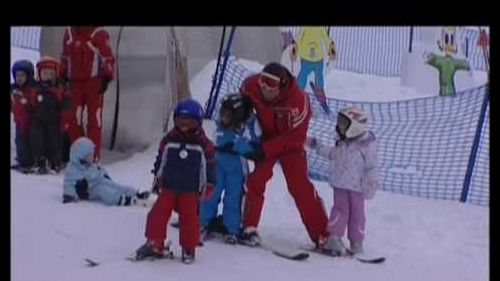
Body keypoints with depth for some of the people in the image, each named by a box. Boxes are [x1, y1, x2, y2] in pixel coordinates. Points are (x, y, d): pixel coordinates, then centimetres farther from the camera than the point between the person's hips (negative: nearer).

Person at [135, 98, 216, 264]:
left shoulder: (204, 145, -4)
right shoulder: (168, 140, 2)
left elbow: (209, 166, 1)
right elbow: (160, 160, 12)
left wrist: (209, 186, 1)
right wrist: (158, 177, 10)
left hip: (190, 190, -2)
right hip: (169, 187, 2)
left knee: (189, 218, 0)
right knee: (158, 213, -4)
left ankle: (189, 249, 16)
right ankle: (154, 244, 6)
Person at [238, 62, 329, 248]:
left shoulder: (298, 101, -33)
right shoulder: (252, 85, -22)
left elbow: (296, 137, -25)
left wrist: (266, 149, -28)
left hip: (290, 144, -3)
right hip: (265, 139, 3)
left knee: (300, 187, -10)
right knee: (256, 181, -12)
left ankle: (323, 236, -5)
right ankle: (249, 229, -2)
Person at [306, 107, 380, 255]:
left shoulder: (367, 144, -9)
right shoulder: (342, 143, 9)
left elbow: (372, 166, -9)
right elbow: (332, 154, 27)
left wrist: (371, 183, -13)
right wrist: (317, 146, 24)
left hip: (357, 186, -4)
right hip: (340, 184, 4)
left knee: (357, 213, 5)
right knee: (340, 209, -1)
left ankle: (356, 242, 14)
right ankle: (334, 238, -1)